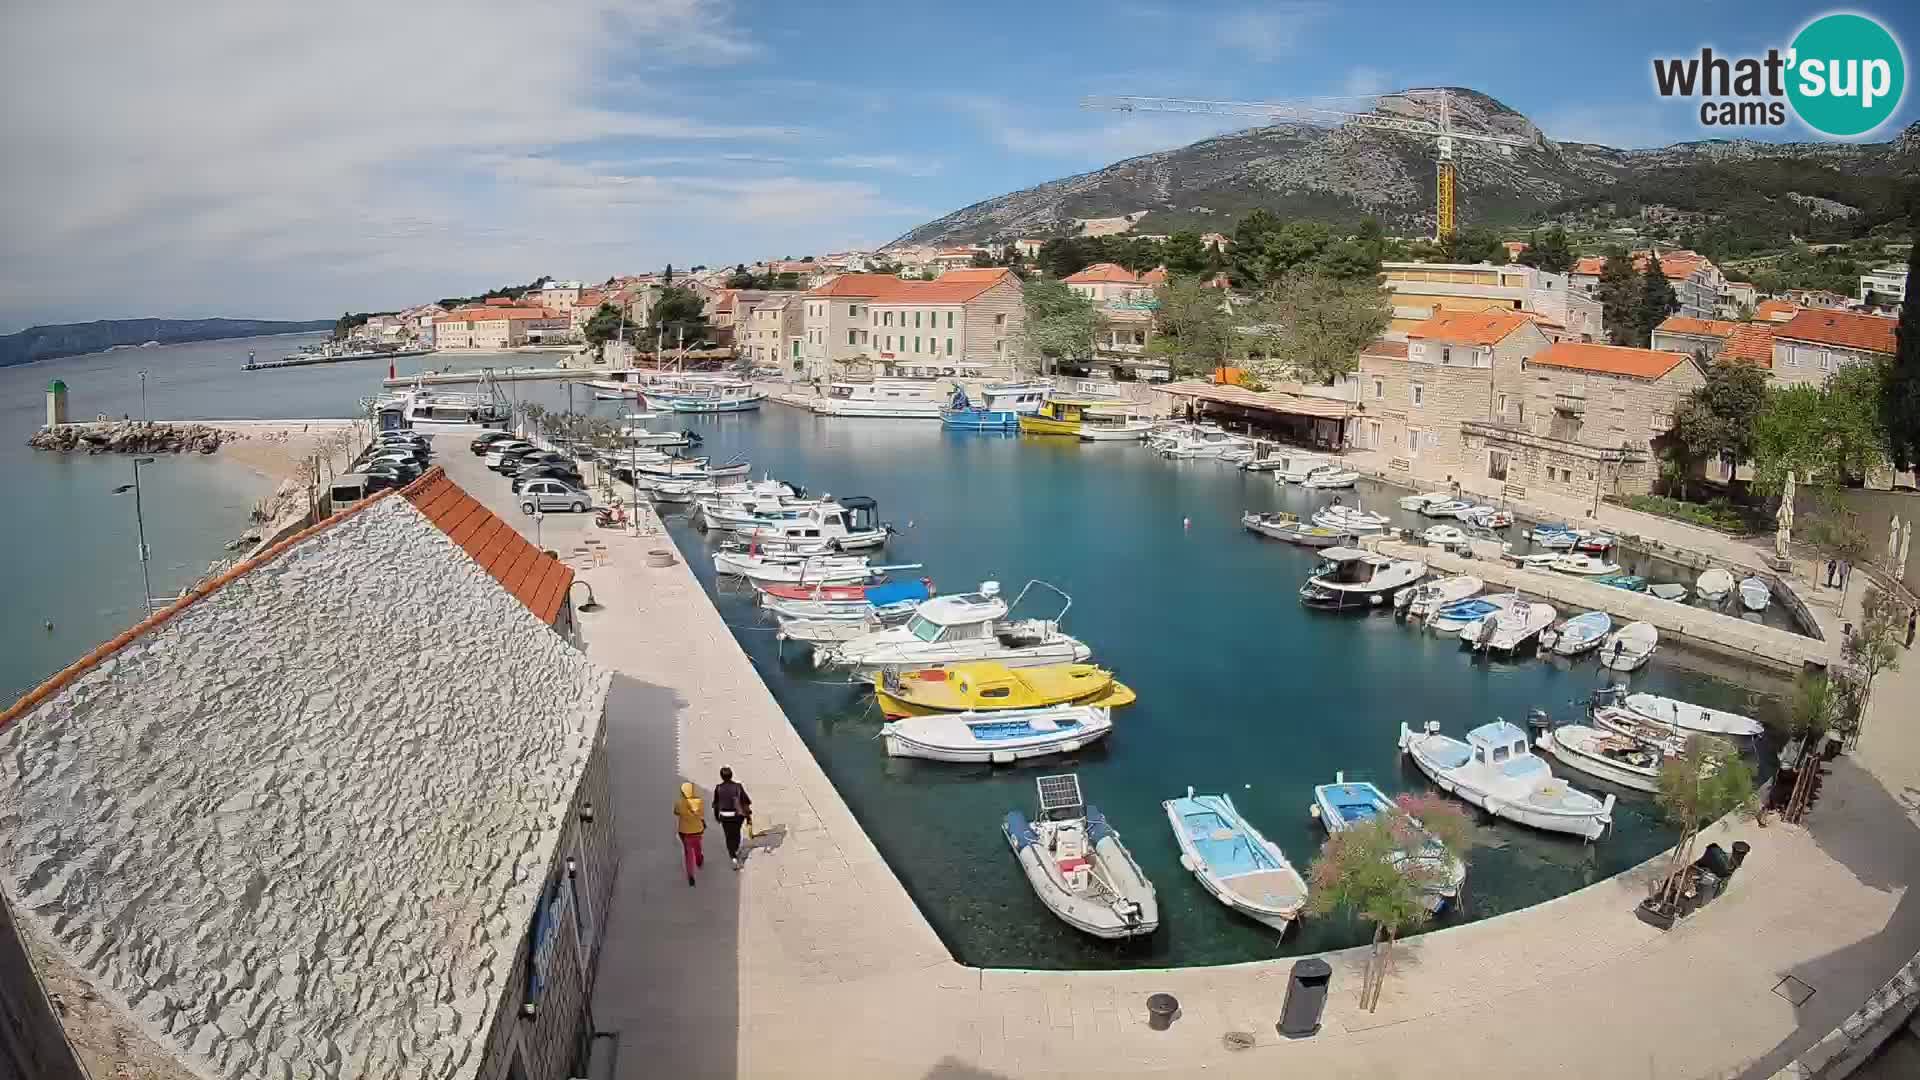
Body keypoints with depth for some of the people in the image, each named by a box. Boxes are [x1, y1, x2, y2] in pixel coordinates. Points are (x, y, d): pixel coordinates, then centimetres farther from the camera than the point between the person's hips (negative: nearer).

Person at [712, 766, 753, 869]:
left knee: (729, 837, 8)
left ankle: (734, 858, -7)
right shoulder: (738, 787, -11)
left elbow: (716, 804, -1)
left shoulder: (718, 788, -11)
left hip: (725, 817, -1)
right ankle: (736, 851, 49)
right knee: (737, 833, 27)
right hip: (738, 815, 1)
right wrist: (748, 815, -1)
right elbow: (746, 802, -11)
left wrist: (717, 816, 15)